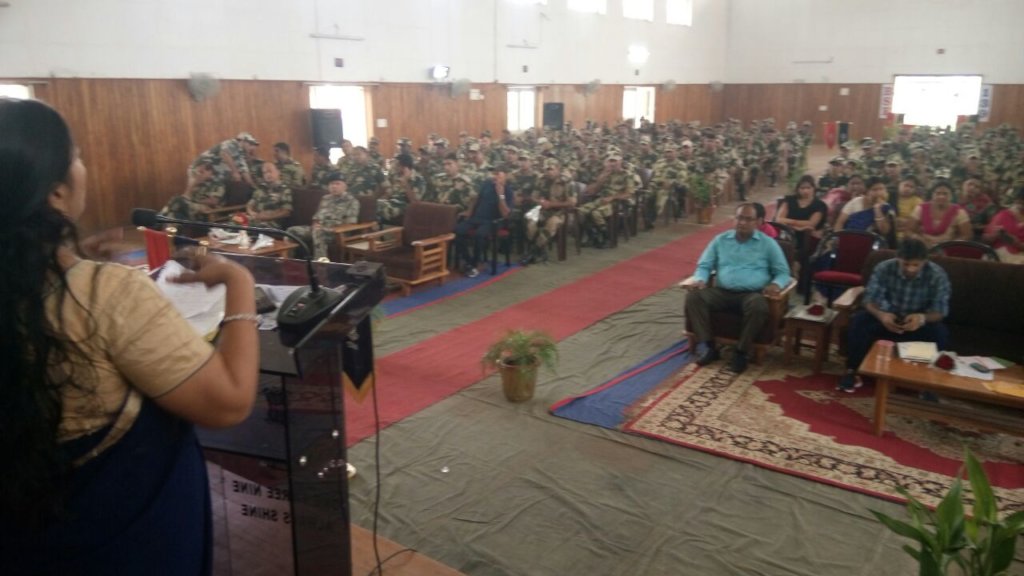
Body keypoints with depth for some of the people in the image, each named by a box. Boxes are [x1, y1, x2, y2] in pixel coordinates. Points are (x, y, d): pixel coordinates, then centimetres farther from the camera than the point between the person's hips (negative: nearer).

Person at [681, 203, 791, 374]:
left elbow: (783, 272, 9)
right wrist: (700, 280, -9)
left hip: (751, 294, -2)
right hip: (722, 292, 2)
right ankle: (706, 346, -20)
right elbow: (704, 265, 15)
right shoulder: (720, 240, 16)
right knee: (694, 297, -26)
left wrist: (776, 284, -15)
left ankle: (741, 352, -21)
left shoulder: (768, 243, 10)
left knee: (759, 306, -38)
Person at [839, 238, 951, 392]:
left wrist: (922, 318, -43)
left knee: (940, 333, -32)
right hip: (888, 317, 0)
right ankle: (852, 371, -18)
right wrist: (881, 315, -42)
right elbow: (870, 300, -17)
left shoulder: (937, 275, -19)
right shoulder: (884, 269, -19)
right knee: (858, 321, -28)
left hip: (920, 320, 0)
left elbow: (940, 310, -19)